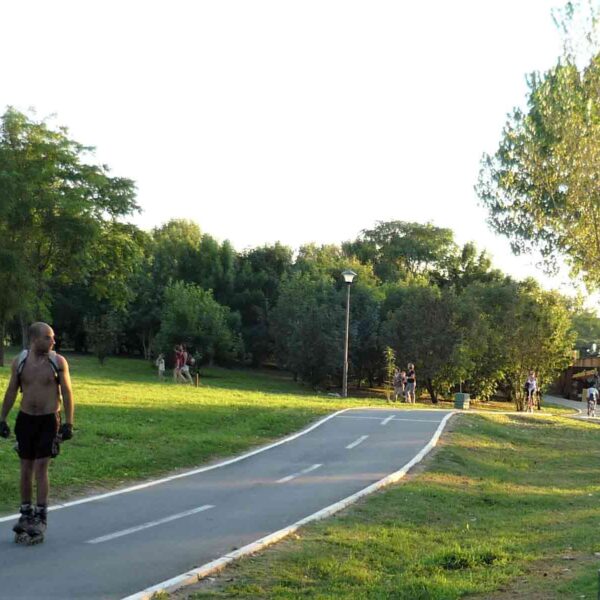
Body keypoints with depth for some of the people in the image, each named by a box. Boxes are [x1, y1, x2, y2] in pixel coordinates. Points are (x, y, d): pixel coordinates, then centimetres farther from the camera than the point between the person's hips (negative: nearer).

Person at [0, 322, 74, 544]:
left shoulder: (58, 361, -6)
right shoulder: (19, 361, 0)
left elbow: (67, 393, -3)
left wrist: (68, 423, -7)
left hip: (49, 420, -3)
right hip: (25, 419, 3)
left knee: (41, 468, -6)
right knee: (26, 469, 8)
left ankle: (40, 519, 1)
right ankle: (26, 513, 22)